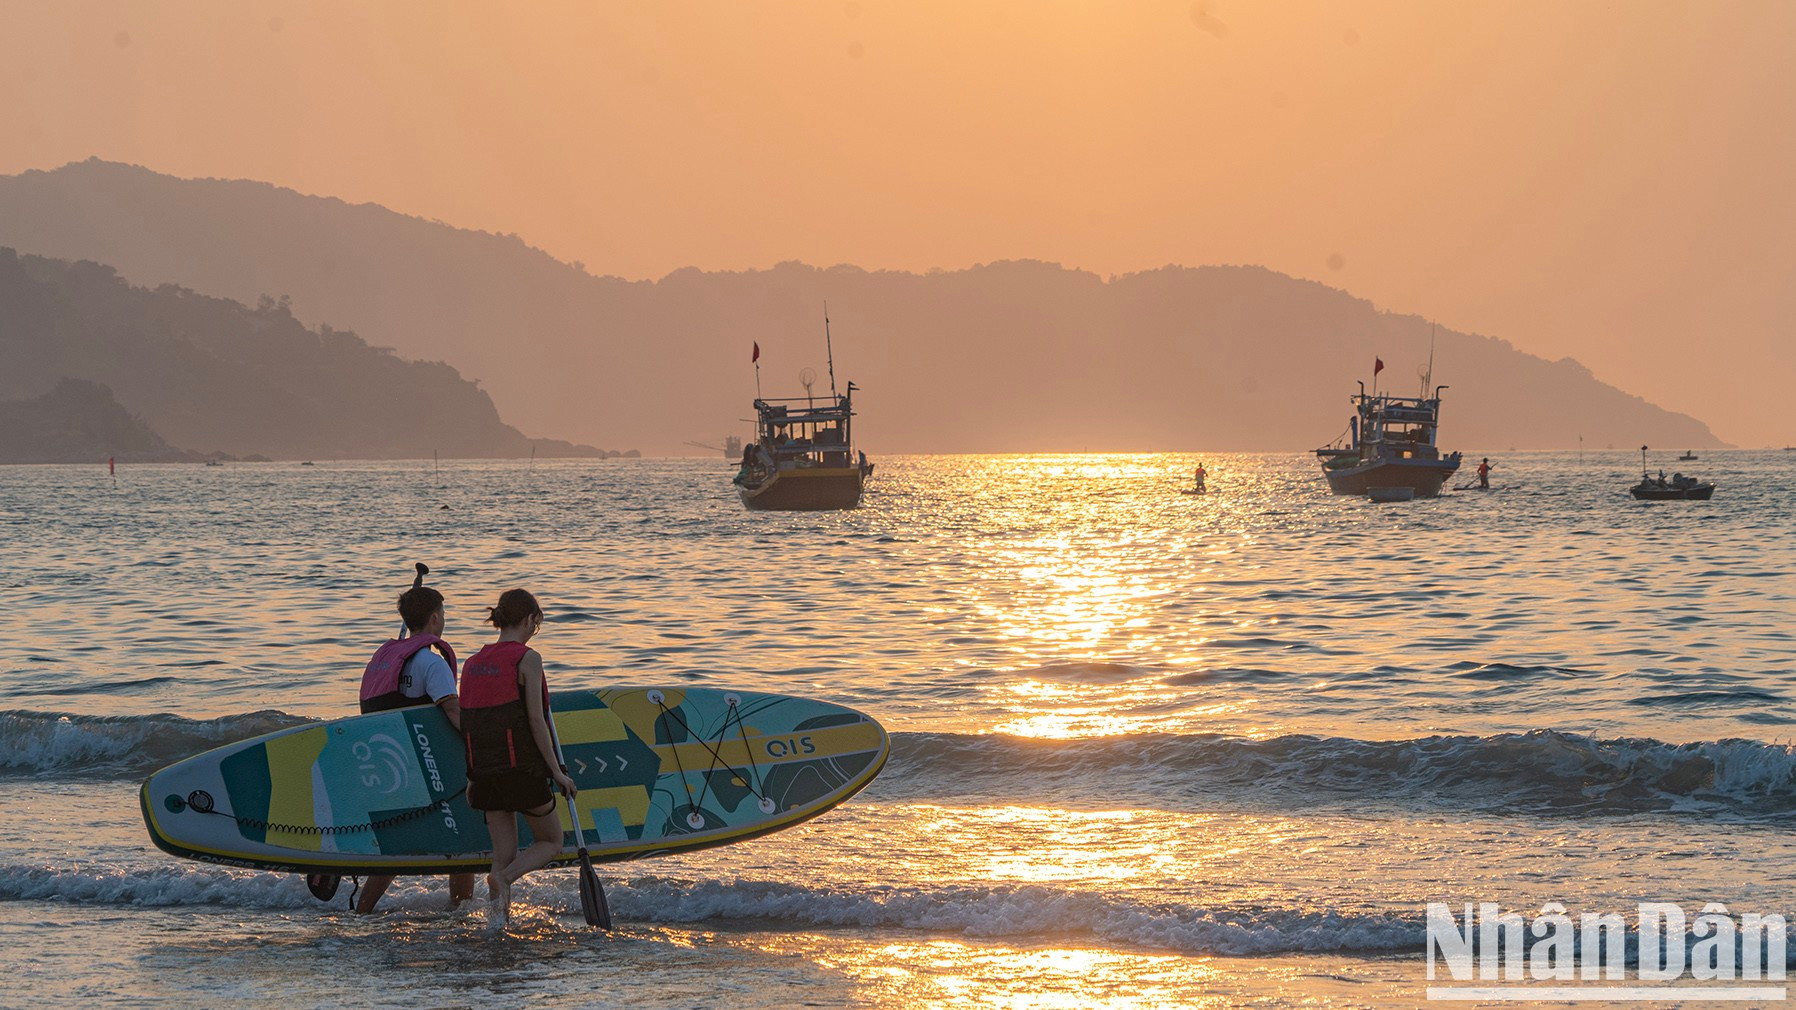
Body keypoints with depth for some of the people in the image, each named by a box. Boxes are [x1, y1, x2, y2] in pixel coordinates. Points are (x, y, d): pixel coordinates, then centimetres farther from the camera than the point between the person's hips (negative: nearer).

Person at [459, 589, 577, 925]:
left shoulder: (473, 663, 10)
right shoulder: (527, 659, -8)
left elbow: (466, 724, 12)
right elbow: (535, 720, -12)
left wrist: (472, 778, 19)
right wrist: (557, 772, -7)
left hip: (485, 771, 6)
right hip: (523, 768, -6)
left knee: (503, 852, 11)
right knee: (551, 842, 10)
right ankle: (504, 878, -16)